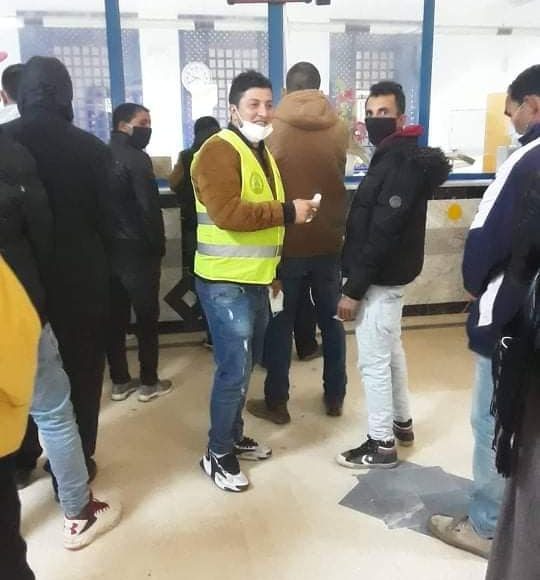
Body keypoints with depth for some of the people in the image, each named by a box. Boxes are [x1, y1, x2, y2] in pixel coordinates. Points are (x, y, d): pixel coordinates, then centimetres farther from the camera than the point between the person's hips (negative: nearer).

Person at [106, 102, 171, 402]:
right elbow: (150, 208, -18)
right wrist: (159, 246, -8)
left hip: (107, 249, 7)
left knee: (115, 318, 11)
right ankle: (149, 383, 11)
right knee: (147, 318, 3)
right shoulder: (136, 158, -13)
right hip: (138, 250, -7)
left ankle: (119, 381, 20)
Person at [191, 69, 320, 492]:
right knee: (234, 369, -5)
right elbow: (226, 213, -26)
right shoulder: (220, 151, -13)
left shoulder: (260, 151, 18)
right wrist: (287, 212, -22)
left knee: (246, 365, 17)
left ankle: (234, 436, 34)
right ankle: (218, 454, 13)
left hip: (254, 279, 10)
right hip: (226, 283, -9)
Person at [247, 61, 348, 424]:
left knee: (280, 325, 8)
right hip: (330, 242, 3)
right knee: (332, 321, 14)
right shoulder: (339, 130, 0)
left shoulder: (272, 130, -7)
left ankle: (276, 403, 17)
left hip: (286, 243, -2)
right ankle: (335, 398, 24)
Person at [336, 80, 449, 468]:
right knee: (391, 350, 20)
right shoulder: (397, 156, 13)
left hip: (380, 279, -10)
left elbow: (382, 233, -24)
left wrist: (354, 289, -22)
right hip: (390, 275, 10)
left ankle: (381, 444, 13)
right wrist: (358, 282, 15)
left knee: (373, 360, -1)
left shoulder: (401, 162, -19)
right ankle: (402, 422, 36)